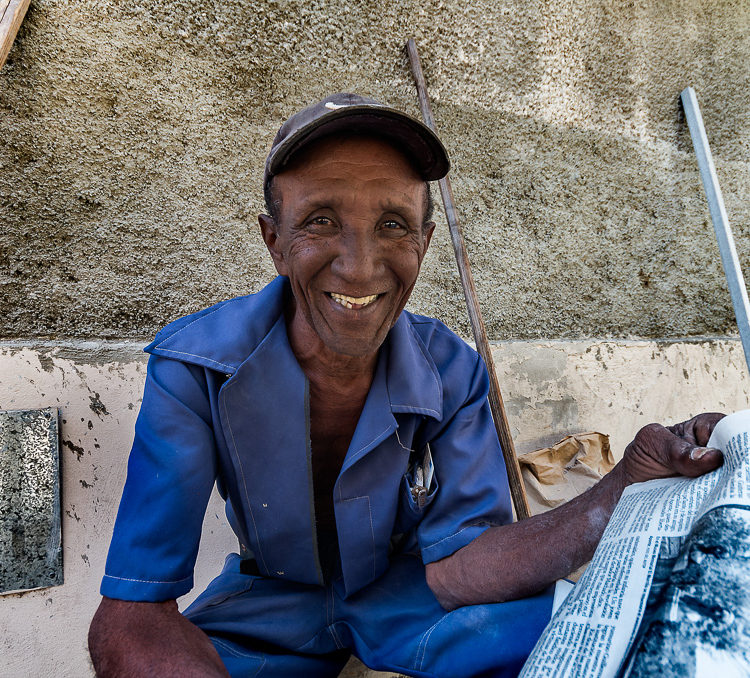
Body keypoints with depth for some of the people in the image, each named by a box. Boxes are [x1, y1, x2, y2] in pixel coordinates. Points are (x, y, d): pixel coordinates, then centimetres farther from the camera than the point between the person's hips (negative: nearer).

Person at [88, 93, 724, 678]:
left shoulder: (452, 372, -19)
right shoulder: (193, 368, -26)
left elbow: (455, 564, -23)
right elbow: (129, 618, -26)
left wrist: (635, 479, -35)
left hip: (406, 591, 0)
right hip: (272, 601, 1)